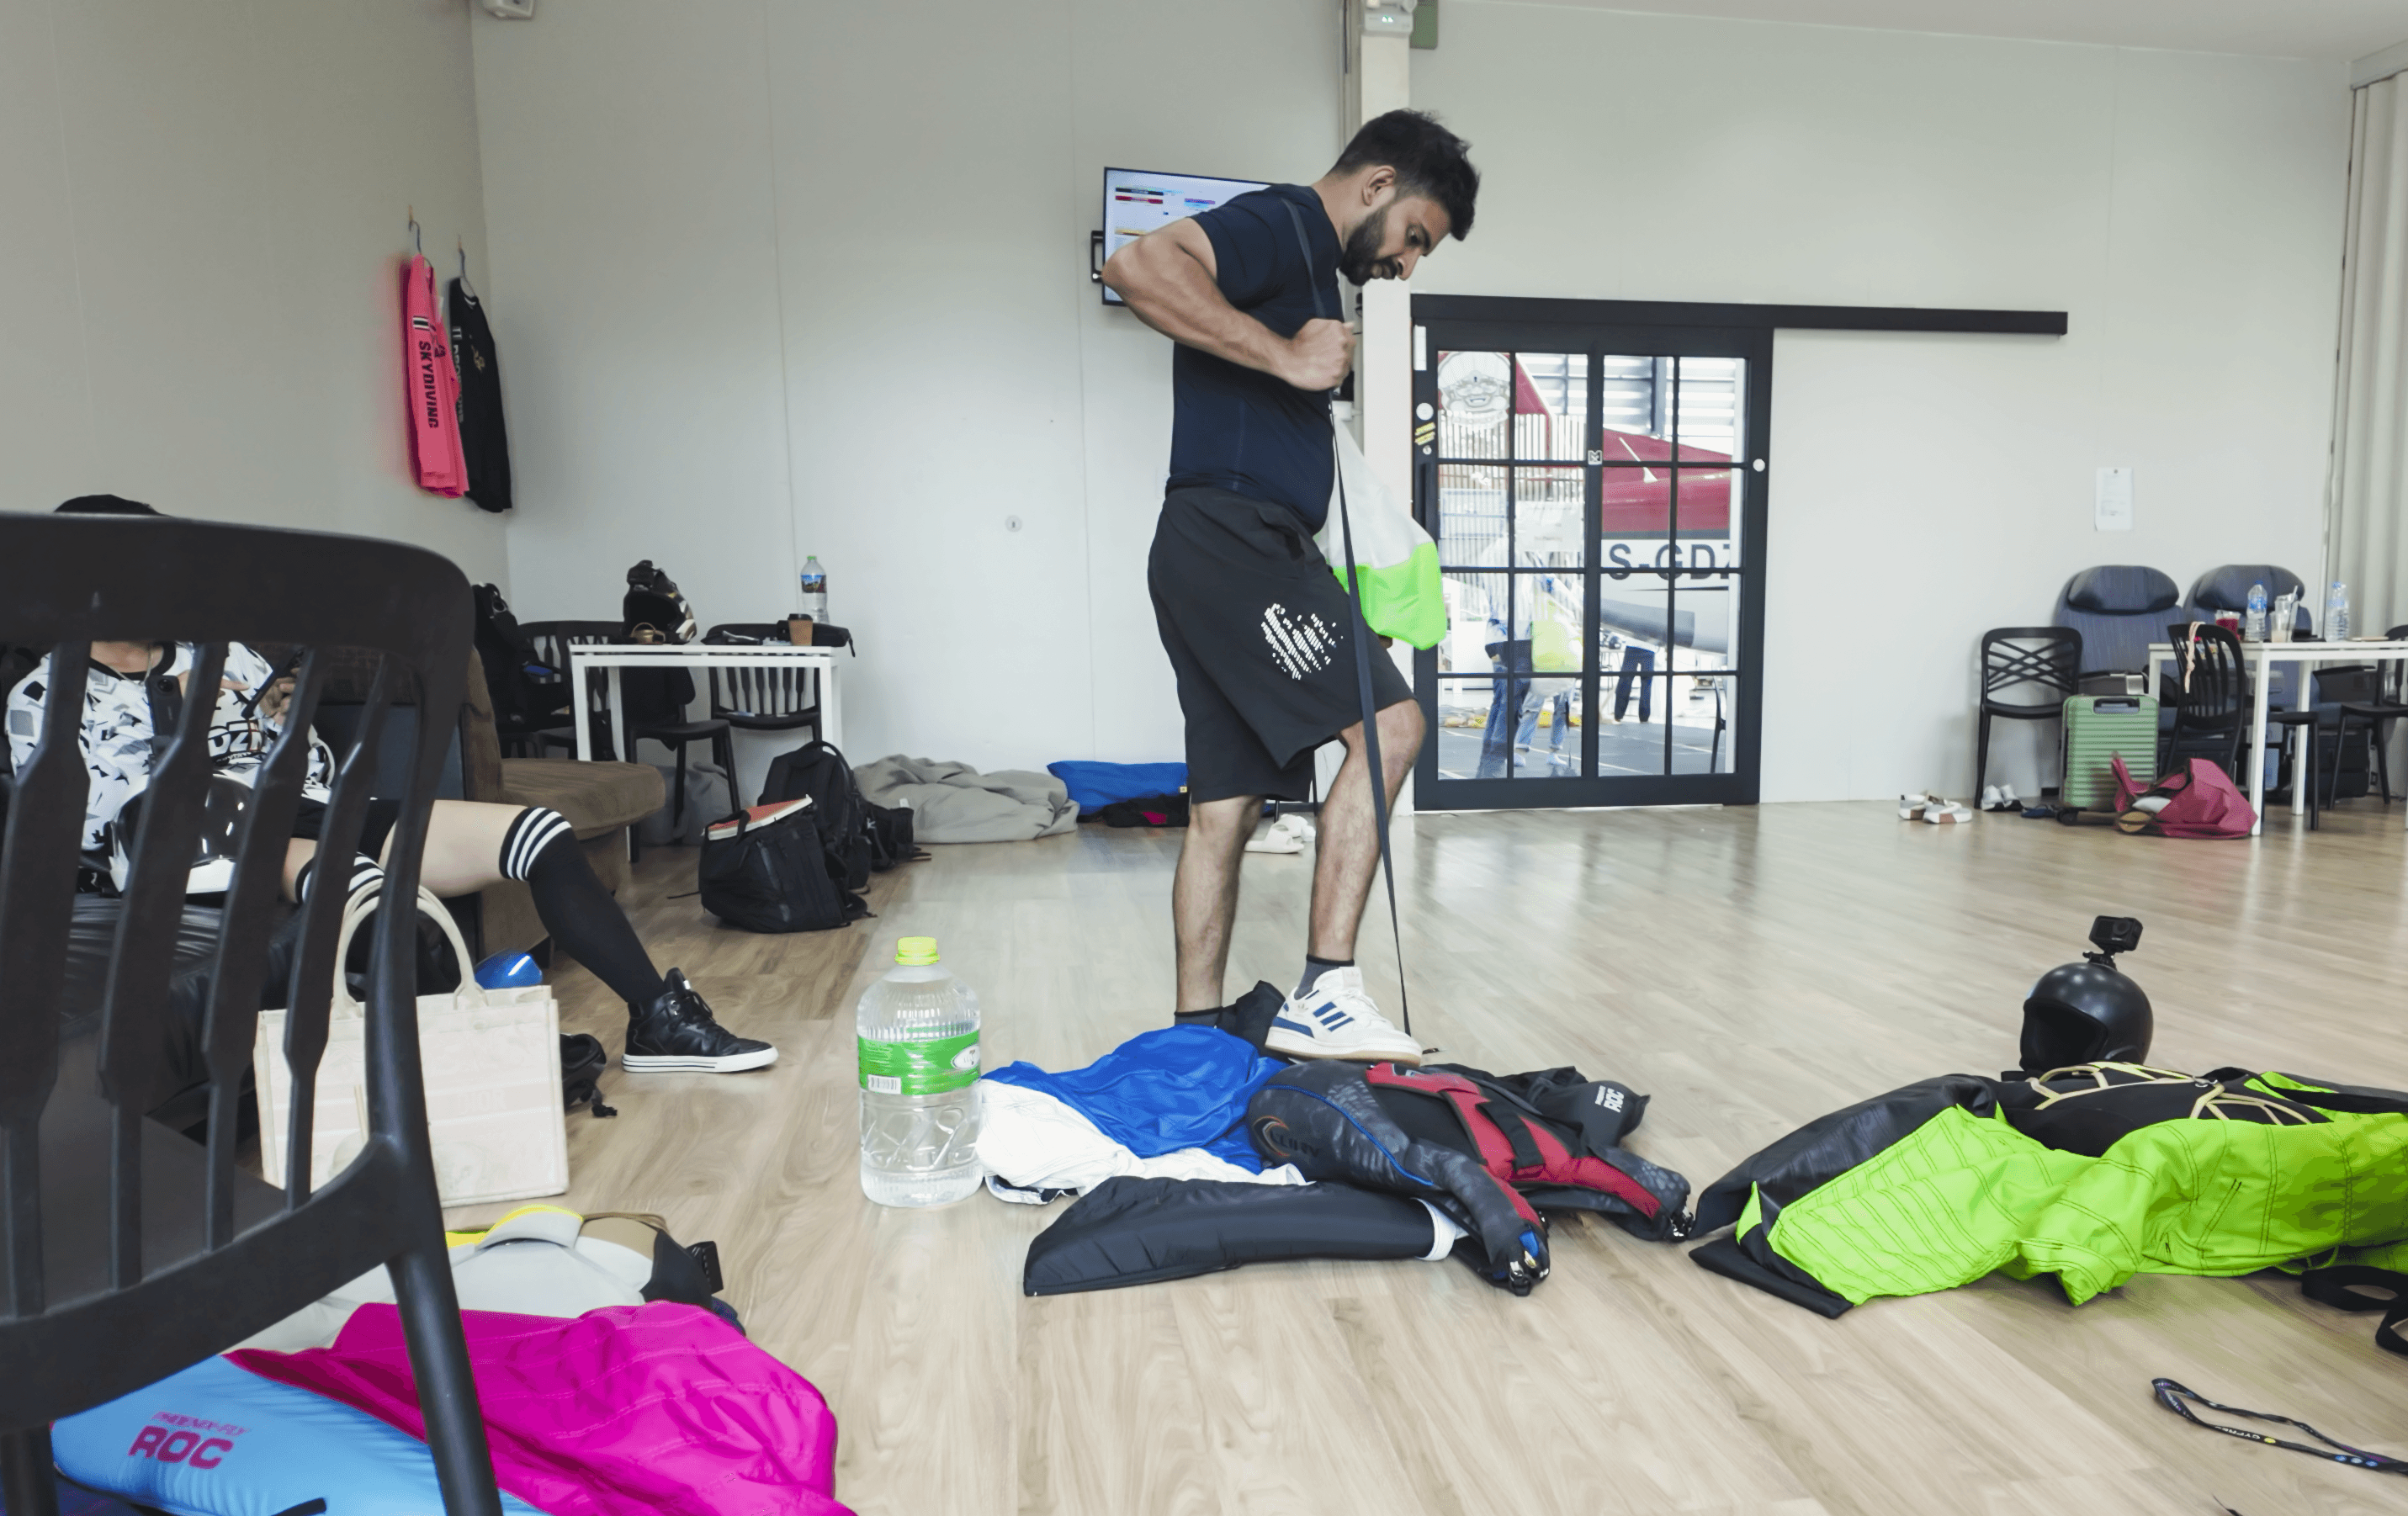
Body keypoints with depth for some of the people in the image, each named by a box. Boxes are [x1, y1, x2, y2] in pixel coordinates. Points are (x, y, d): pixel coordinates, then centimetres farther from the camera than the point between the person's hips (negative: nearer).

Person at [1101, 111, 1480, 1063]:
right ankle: (1322, 994, -12)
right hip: (1234, 541, -10)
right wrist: (1286, 356, -21)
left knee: (1225, 803, 7)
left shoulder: (1306, 267, 29)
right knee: (1388, 725, -14)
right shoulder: (1279, 224, -2)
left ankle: (1195, 1039, 12)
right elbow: (1138, 266, -22)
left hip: (1227, 555, 10)